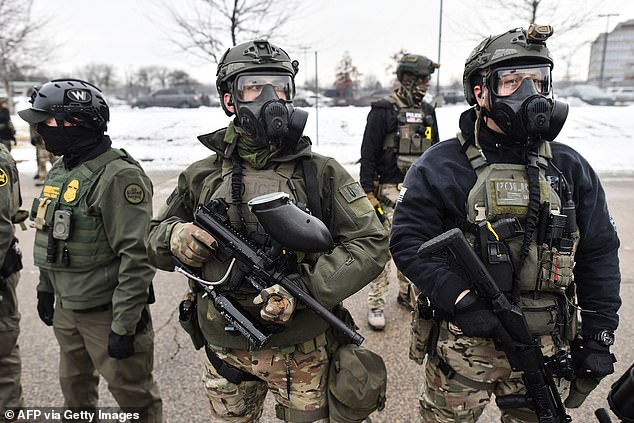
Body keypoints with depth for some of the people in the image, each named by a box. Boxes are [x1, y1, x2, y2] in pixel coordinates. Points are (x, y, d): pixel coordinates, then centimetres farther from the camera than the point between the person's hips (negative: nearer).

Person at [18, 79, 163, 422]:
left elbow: (137, 256, -25)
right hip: (66, 308, 9)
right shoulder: (60, 170, 9)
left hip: (106, 312, -9)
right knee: (75, 389, 26)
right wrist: (45, 288, 22)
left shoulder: (118, 176, -21)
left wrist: (124, 325, -23)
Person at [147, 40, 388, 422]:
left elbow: (371, 244, -12)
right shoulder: (202, 176, -2)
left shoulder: (322, 173, -9)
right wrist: (175, 237, -14)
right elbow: (155, 237, 11)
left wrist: (302, 289, -23)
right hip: (225, 356, 2)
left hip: (302, 357, -2)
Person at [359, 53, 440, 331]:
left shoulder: (427, 112, 13)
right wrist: (369, 194, -14)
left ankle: (407, 292, 31)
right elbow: (368, 155, -10)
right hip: (390, 191, -6)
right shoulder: (383, 111, -7)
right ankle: (376, 303, 8)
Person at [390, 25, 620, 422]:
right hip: (464, 345, -3)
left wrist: (599, 337, 5)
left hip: (547, 348, 4)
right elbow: (408, 241, -13)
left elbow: (599, 257, 7)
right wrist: (463, 301, -22)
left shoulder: (571, 167, 3)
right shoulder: (440, 165, -8)